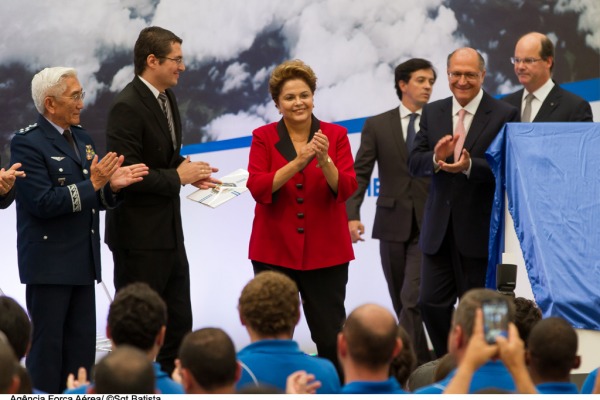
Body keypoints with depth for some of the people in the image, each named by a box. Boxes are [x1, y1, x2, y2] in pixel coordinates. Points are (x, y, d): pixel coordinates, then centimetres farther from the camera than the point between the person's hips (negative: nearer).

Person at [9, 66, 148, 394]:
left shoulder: (81, 138, 15)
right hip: (49, 264, -8)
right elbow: (43, 202, -19)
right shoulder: (27, 143, -11)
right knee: (47, 347, -1)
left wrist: (112, 186, -3)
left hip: (82, 261, 8)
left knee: (81, 348, 9)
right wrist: (93, 184, -20)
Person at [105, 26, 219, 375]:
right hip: (140, 235, -9)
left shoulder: (167, 97, 9)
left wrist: (190, 170, 2)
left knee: (178, 322, 12)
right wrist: (178, 177, -16)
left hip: (169, 229, 9)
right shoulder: (127, 107, -19)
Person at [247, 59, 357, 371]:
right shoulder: (263, 137, 3)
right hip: (275, 251, 0)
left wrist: (324, 160, -23)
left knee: (332, 336, 0)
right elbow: (258, 189, -9)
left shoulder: (335, 135, 4)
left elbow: (346, 188, -5)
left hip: (325, 252, 0)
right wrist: (298, 161, -20)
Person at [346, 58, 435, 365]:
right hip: (393, 224, 2)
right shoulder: (377, 126, 5)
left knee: (413, 299, -15)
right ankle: (422, 363, 24)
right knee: (401, 302, 11)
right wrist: (352, 215, -11)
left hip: (427, 226, -2)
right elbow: (360, 174, 1)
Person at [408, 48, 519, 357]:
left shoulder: (504, 115, -5)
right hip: (439, 227, 4)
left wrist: (469, 166, -30)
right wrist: (436, 158, -19)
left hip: (478, 228, -4)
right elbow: (414, 163, 3)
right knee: (431, 303, 3)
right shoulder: (432, 112, 9)